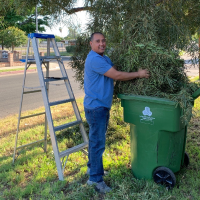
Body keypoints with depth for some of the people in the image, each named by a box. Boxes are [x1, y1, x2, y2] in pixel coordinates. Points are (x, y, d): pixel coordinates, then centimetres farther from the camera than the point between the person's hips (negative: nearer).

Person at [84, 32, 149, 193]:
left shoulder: (104, 58, 16)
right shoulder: (94, 59, -19)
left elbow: (117, 69, 10)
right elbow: (117, 75, -21)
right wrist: (138, 74, -11)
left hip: (102, 106, 10)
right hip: (96, 107, -10)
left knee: (96, 139, 19)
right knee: (98, 142, -5)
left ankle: (93, 167, 35)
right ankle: (95, 178, 6)